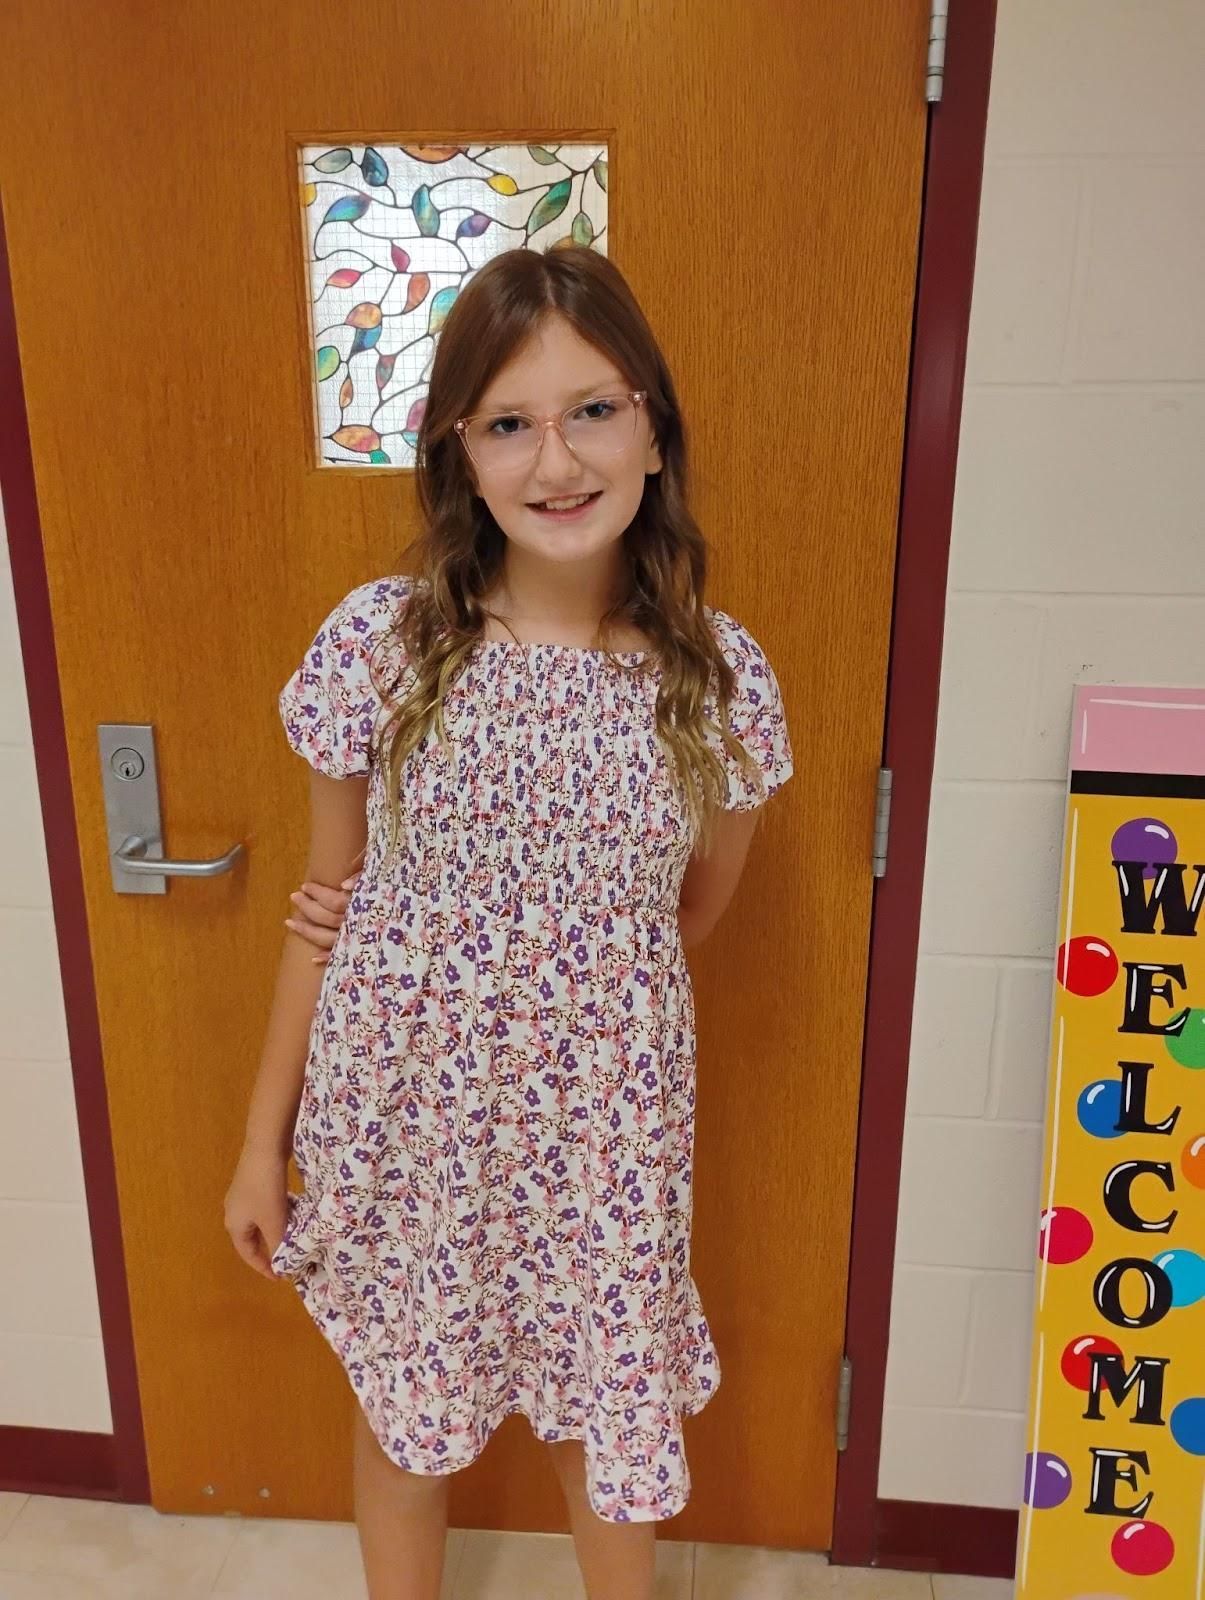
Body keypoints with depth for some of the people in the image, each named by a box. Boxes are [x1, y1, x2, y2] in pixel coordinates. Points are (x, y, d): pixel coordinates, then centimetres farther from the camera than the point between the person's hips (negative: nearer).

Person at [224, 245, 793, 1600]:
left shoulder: (720, 676, -12)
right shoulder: (378, 642, -14)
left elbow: (692, 914, 2)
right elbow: (327, 908, -4)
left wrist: (527, 963, -7)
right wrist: (263, 1141, 2)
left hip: (606, 1126, 0)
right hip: (403, 1116, 0)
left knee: (610, 1419, 22)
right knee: (403, 1414, 23)